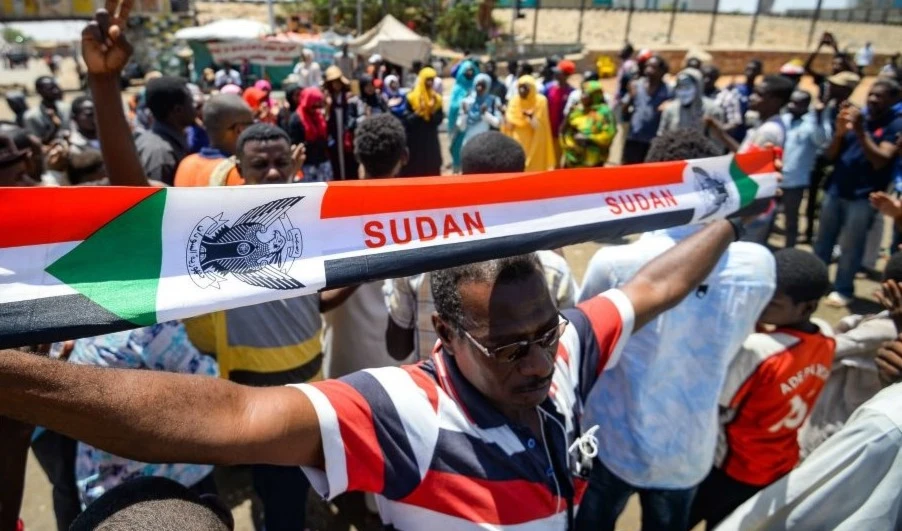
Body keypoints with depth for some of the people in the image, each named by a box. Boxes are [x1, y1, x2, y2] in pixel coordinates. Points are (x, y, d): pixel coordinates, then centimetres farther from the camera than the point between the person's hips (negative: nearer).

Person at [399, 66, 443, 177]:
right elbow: (406, 120, -8)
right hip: (414, 141, -4)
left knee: (432, 170, 6)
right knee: (413, 171, 0)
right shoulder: (411, 97, -5)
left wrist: (433, 111, -15)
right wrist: (418, 113, -23)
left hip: (431, 140, 4)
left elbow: (439, 120, 2)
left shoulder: (436, 98, 7)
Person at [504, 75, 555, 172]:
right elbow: (509, 126, 3)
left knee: (534, 170, 0)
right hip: (517, 143, 3)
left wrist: (531, 117, -28)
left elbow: (539, 126, -9)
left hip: (534, 144, -2)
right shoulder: (514, 101, 2)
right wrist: (505, 115, -17)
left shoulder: (540, 101, -7)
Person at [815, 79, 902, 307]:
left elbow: (880, 161, -16)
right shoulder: (856, 117, 9)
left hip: (863, 197, -4)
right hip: (835, 190, 5)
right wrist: (839, 132, -11)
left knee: (850, 247, -2)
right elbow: (830, 156, 7)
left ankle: (843, 290, 8)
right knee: (823, 241, 10)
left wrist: (860, 130, -20)